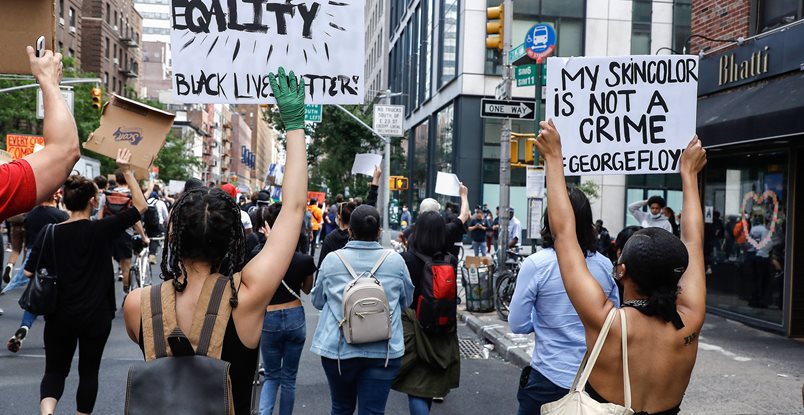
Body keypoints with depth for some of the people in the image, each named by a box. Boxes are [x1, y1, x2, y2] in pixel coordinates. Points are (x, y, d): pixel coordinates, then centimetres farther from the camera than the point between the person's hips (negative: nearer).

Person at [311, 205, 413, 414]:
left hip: (338, 348, 1)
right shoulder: (395, 260, -3)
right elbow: (407, 300, 12)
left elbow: (317, 300, 9)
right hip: (384, 350, -1)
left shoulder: (331, 260, -5)